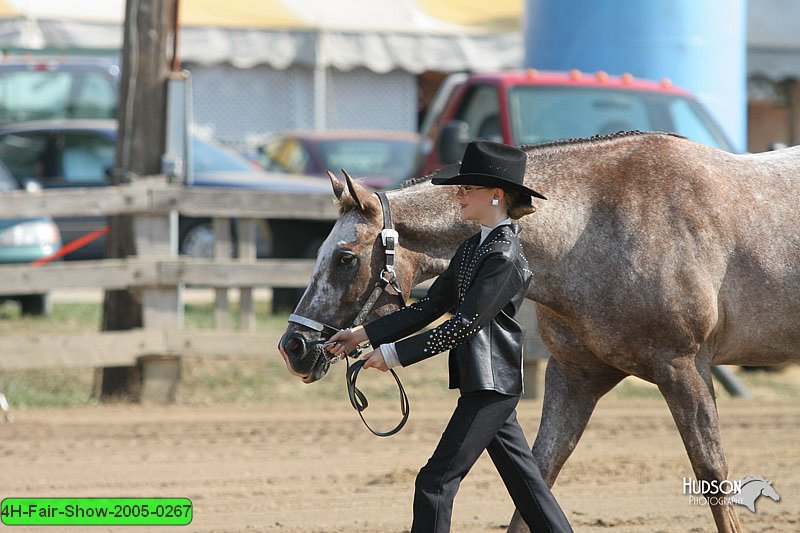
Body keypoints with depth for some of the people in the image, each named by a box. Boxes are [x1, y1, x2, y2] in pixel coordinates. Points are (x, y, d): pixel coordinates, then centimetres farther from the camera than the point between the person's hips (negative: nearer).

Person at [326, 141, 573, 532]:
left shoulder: (505, 257, -16)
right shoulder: (473, 248, 14)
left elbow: (464, 324, -20)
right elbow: (429, 308, 13)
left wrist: (395, 354, -18)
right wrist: (363, 335, 6)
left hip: (490, 383, -10)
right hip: (488, 384, 10)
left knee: (436, 481, -9)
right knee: (523, 479, 11)